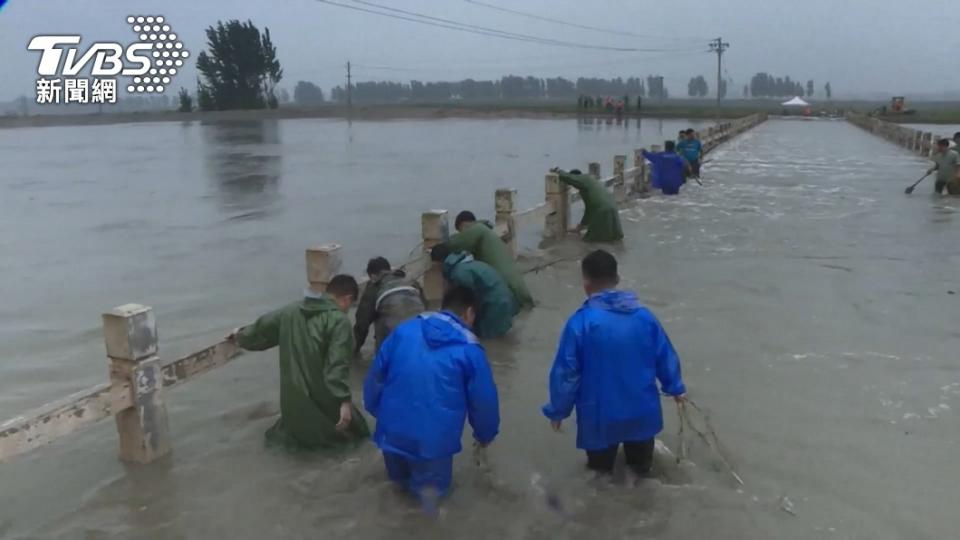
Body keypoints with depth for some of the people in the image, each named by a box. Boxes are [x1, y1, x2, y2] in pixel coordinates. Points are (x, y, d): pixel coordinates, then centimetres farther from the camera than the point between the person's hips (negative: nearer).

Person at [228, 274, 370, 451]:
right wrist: (344, 401, -28)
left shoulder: (291, 311, 5)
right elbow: (338, 364, -25)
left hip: (293, 395, 6)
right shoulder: (339, 320, -15)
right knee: (353, 428, 15)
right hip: (321, 398, -6)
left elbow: (262, 327, 20)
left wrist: (241, 336, 39)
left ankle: (297, 432, 7)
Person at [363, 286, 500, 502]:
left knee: (399, 476, 32)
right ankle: (424, 486, 1)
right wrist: (484, 435, 18)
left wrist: (377, 411, 21)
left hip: (391, 432, 4)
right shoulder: (469, 350, -7)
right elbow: (484, 401, 0)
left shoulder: (405, 330, 2)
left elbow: (374, 376, 7)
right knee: (433, 487, 20)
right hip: (433, 441, -4)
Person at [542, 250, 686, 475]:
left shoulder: (580, 322, -22)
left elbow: (565, 372, -16)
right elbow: (665, 356, 2)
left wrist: (557, 410, -2)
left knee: (600, 464, 26)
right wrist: (675, 388, 20)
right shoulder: (643, 316, -10)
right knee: (641, 463, 32)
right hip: (641, 408, 4)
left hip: (601, 413, -3)